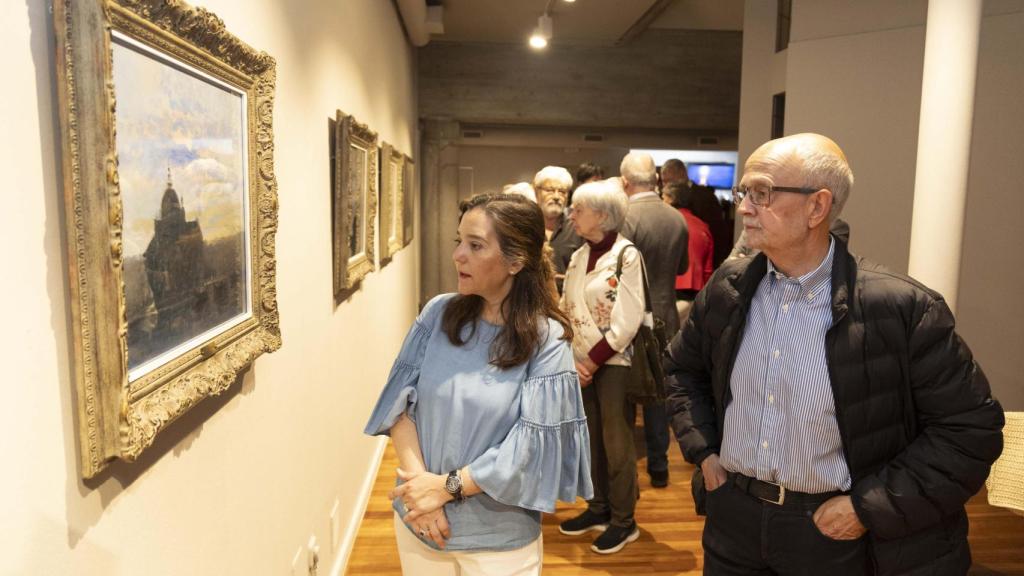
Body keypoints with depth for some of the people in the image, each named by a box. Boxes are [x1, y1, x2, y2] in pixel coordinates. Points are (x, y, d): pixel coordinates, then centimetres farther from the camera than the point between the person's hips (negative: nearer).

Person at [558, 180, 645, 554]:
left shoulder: (627, 255, -12)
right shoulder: (577, 257, 7)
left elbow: (627, 322, -17)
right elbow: (565, 311, 7)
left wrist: (593, 362, -15)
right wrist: (571, 359, -6)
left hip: (614, 363, -6)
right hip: (581, 363, 6)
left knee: (616, 442, 4)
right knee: (591, 438, 15)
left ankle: (623, 521, 20)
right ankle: (599, 508, 32)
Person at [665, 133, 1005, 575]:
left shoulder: (902, 307, -17)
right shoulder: (728, 287, -3)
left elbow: (971, 429, -11)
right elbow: (684, 368, 12)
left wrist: (868, 508, -15)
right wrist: (702, 450, 2)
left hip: (836, 537, -4)